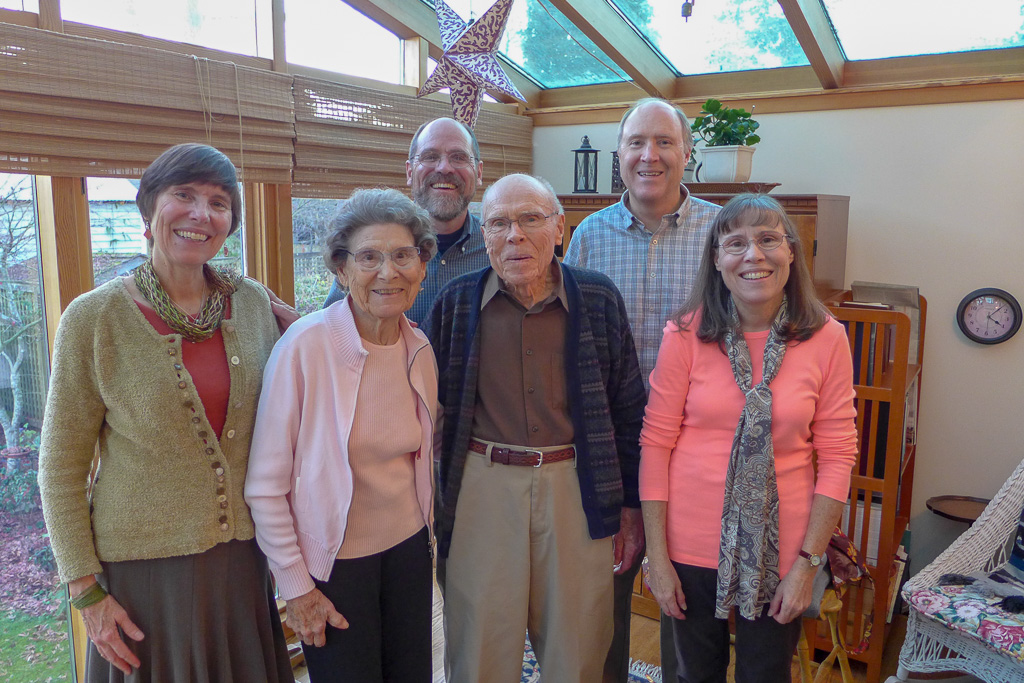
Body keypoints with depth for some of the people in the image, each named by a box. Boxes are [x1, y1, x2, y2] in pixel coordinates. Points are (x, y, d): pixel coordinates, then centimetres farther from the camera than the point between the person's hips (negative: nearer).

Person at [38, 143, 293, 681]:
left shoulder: (253, 303, -2)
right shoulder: (94, 318, -12)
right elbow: (61, 468, -6)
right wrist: (85, 590, -7)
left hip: (242, 559, 4)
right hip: (142, 569, -3)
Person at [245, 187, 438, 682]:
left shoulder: (420, 349, -2)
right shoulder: (305, 346, -19)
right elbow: (265, 484, -14)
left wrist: (427, 543, 14)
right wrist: (295, 585, -10)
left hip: (408, 549, 5)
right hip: (334, 562, -5)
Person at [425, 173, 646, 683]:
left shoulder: (599, 299, -1)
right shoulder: (457, 301, 0)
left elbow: (627, 409, 4)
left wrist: (629, 505, 4)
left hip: (576, 485, 0)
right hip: (482, 485, 0)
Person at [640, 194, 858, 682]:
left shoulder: (826, 339, -7)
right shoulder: (686, 332, -9)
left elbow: (837, 457, -3)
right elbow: (656, 443, -7)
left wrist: (808, 563, -6)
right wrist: (657, 556, -6)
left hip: (780, 549, 0)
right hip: (692, 545, 0)